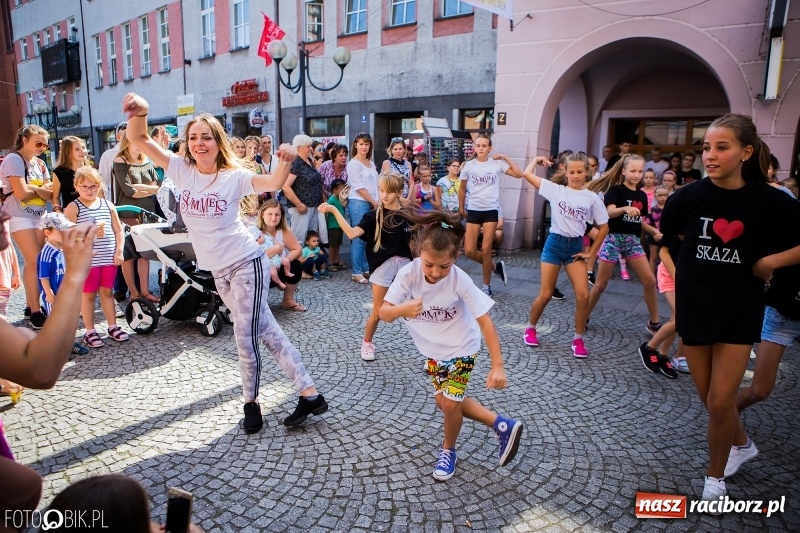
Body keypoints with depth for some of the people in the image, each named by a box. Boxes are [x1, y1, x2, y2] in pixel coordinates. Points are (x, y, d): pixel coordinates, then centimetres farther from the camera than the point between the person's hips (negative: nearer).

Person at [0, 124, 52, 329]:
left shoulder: (40, 164, 13)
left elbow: (50, 194, 3)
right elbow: (22, 193, -19)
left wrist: (33, 188, -15)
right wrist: (42, 189, -3)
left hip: (40, 217, 7)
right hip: (20, 218, -7)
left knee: (31, 262, 8)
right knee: (35, 262, -11)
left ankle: (30, 306, 16)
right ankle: (35, 311, -6)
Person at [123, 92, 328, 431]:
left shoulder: (233, 176, -10)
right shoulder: (182, 170, 1)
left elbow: (274, 183, -25)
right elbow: (139, 139, -2)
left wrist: (286, 162, -44)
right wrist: (139, 112, -22)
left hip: (245, 263, -5)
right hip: (217, 270, 5)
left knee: (246, 336, -4)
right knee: (266, 330, 10)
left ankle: (250, 401, 19)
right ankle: (308, 392, 19)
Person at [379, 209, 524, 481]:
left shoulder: (460, 280, -30)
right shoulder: (409, 274, -25)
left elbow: (485, 323, -27)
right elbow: (383, 313, -27)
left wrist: (497, 366, -32)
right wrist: (402, 309, -49)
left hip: (461, 349, -4)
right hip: (433, 350, 5)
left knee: (449, 403, -7)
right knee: (445, 402, 13)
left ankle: (448, 451, 26)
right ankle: (503, 425, 29)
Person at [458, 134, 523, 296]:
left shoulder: (497, 164, -1)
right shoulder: (468, 166, 2)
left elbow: (519, 174, -7)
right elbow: (462, 189, 14)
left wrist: (506, 159, -6)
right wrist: (461, 208, 16)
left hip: (491, 211, -2)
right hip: (473, 210, 2)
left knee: (486, 250, -1)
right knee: (469, 251, -3)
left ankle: (486, 286, 14)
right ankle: (496, 266, 24)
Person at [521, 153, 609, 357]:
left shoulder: (592, 198, 0)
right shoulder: (556, 190, -2)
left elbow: (603, 227, 7)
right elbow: (526, 174, -4)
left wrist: (590, 252, 4)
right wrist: (537, 159, 10)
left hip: (575, 246, 2)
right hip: (554, 243, -1)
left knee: (583, 295, -8)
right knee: (546, 294, 1)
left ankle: (578, 339, 9)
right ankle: (530, 328, 24)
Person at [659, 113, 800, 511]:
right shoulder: (689, 197, -9)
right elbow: (667, 238, 10)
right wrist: (680, 276, 4)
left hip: (740, 311, -2)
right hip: (694, 307, 2)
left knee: (721, 401, -1)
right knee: (708, 399, 13)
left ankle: (715, 477, 22)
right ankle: (741, 444, 45)